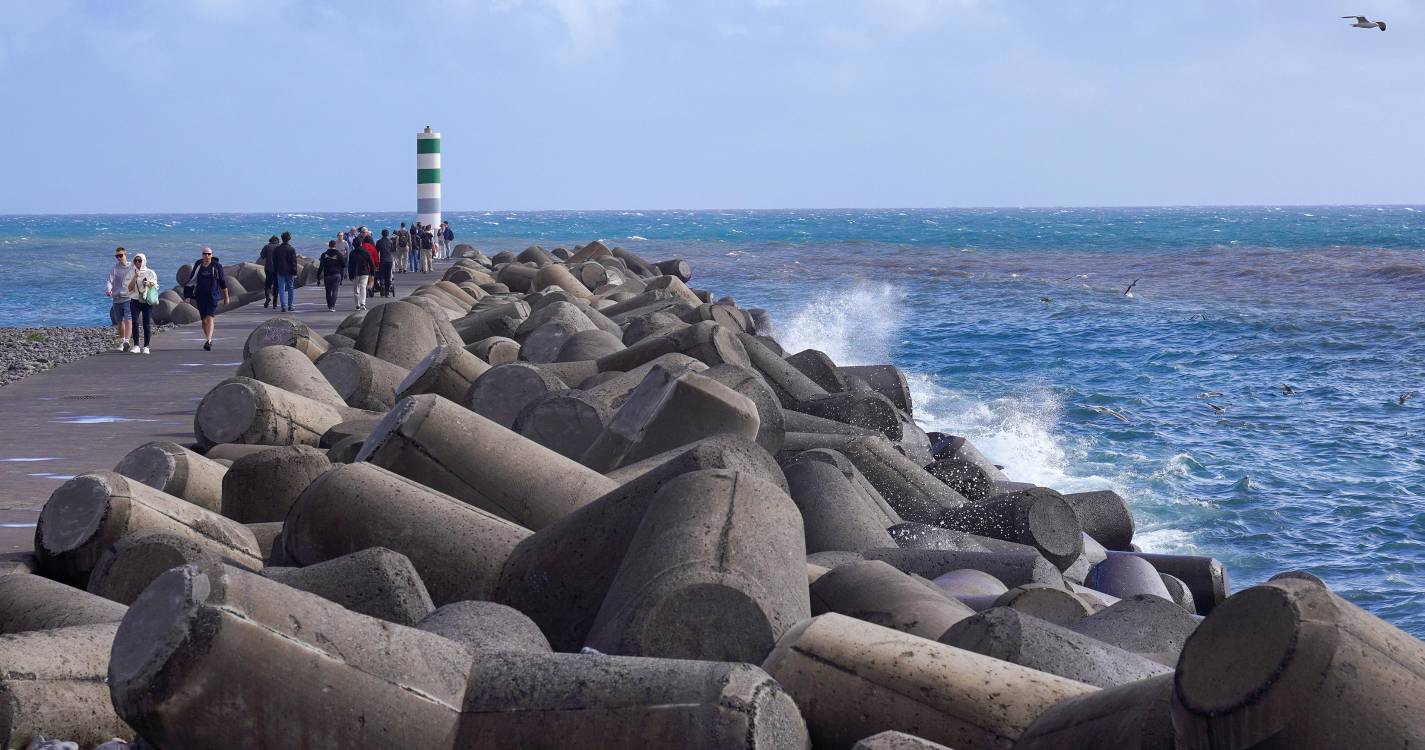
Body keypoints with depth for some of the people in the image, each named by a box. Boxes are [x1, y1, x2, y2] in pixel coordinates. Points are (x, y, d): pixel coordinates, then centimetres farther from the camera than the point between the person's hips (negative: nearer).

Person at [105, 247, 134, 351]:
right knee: (119, 321, 11)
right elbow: (110, 281, -4)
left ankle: (127, 341, -27)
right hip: (116, 299, 3)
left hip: (128, 298, -3)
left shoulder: (132, 268, 4)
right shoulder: (114, 269, 6)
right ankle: (121, 342, 23)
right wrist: (108, 290, -23)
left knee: (128, 319, -18)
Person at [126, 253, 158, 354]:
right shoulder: (132, 273, 9)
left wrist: (149, 284, -14)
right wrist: (135, 277, -11)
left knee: (147, 324, -4)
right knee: (134, 322, -13)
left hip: (147, 301, -1)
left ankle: (146, 347, 2)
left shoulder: (150, 272, 5)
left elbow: (156, 287, 7)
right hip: (135, 301, 1)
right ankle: (136, 346, -11)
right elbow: (130, 288, 1)